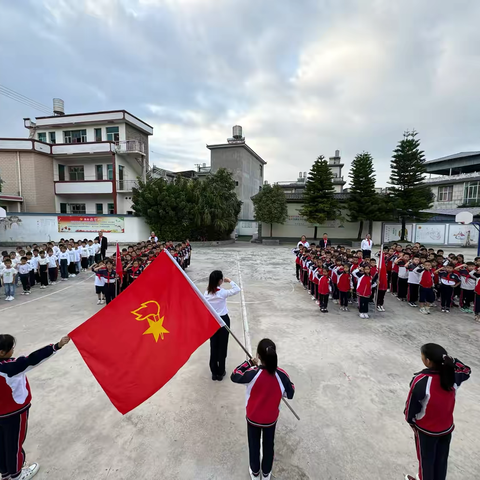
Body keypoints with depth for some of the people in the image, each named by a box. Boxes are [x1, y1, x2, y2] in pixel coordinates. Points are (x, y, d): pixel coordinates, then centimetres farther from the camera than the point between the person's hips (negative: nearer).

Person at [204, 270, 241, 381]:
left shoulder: (207, 292, -6)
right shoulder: (222, 292, -18)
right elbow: (237, 289, -14)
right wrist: (230, 281, -4)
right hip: (223, 320, -4)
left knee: (213, 346, 14)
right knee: (222, 346, 10)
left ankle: (214, 372, 25)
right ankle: (220, 372, 22)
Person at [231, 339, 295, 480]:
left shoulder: (252, 373, -33)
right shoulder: (281, 375, -28)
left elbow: (234, 376, -14)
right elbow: (290, 394, -10)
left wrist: (249, 362, -7)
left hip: (253, 418, -1)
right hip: (271, 419, 1)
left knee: (254, 445, 26)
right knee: (268, 445, 28)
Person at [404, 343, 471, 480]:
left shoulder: (420, 381, -34)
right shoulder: (453, 375, -21)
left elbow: (411, 404, -19)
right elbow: (466, 371, 6)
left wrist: (410, 421, 0)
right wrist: (451, 360, -7)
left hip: (426, 430, -4)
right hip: (447, 428, 4)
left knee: (426, 459, 21)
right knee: (442, 459, 26)